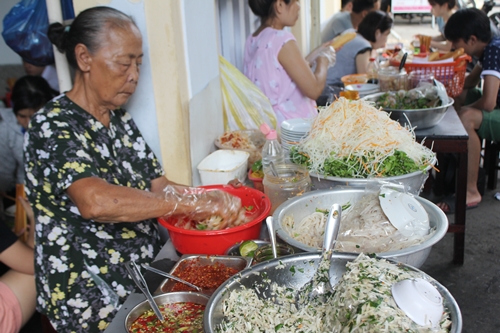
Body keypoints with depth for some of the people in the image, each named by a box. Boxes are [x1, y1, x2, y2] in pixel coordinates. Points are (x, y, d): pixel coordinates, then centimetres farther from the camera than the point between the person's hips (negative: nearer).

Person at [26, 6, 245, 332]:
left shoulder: (120, 119, 8)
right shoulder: (52, 126, -16)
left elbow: (157, 185, 6)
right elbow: (96, 202, -33)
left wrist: (210, 199, -12)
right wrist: (193, 202, -29)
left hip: (146, 275, 7)